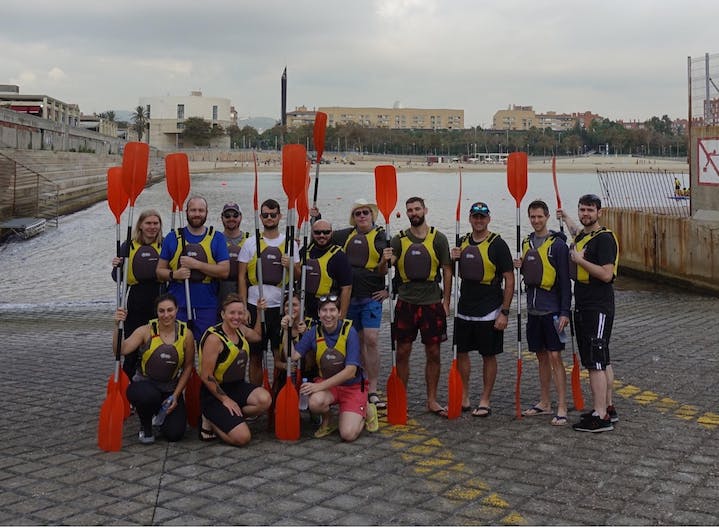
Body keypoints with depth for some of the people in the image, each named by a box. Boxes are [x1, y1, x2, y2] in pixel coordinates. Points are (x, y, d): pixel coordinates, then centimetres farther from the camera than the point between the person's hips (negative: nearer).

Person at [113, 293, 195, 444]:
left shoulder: (186, 334, -8)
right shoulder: (146, 331, -13)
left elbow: (188, 366, 1)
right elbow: (121, 350, -25)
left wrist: (176, 395, -4)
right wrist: (117, 326, -39)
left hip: (171, 388, 2)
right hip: (144, 384, -2)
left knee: (174, 434, -13)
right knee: (149, 396, -39)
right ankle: (145, 426, -3)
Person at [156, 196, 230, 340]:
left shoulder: (217, 238, 5)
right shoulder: (173, 238, 9)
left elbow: (224, 271, -5)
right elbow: (160, 271, 9)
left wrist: (196, 264, -14)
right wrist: (174, 274, -12)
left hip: (207, 308, -1)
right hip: (177, 305, 1)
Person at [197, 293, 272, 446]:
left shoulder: (241, 329, 3)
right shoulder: (214, 338, -21)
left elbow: (257, 336, 29)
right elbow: (206, 376, -19)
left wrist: (260, 312, 17)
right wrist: (225, 400, -16)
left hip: (237, 387, 8)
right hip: (214, 394, -8)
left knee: (265, 400, -25)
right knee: (242, 438, -21)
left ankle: (228, 418, -2)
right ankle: (210, 421, 5)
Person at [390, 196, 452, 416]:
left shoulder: (438, 238, 3)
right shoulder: (399, 239, 4)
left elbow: (447, 271, 5)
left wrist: (446, 301, -1)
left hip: (432, 302, 0)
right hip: (406, 302, 0)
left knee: (433, 353, 5)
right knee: (402, 352, 4)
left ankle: (432, 400, 16)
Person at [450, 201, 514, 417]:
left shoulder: (497, 244, -9)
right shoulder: (463, 242, 8)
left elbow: (509, 280, -10)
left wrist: (505, 312, -14)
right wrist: (453, 259, -4)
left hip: (489, 312, -6)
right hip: (464, 309, 6)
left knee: (489, 355, 4)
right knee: (461, 352, 10)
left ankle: (485, 400, 14)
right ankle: (464, 397, 22)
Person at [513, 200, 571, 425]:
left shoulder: (558, 244, -8)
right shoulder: (527, 243, 11)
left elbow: (564, 280, -10)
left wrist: (565, 311, -15)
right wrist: (520, 266, 0)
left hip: (552, 310, -6)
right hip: (533, 310, 6)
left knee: (555, 356, -6)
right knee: (541, 356, 13)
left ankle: (561, 408, -2)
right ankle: (544, 403, 23)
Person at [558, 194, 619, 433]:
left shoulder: (604, 238, -14)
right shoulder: (581, 236, 15)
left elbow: (606, 274, -23)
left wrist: (580, 260, -17)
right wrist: (566, 218, 45)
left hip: (599, 309, -10)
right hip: (582, 307, 10)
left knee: (596, 362, -10)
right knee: (601, 361, 15)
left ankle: (600, 417, -8)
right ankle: (608, 408, 24)